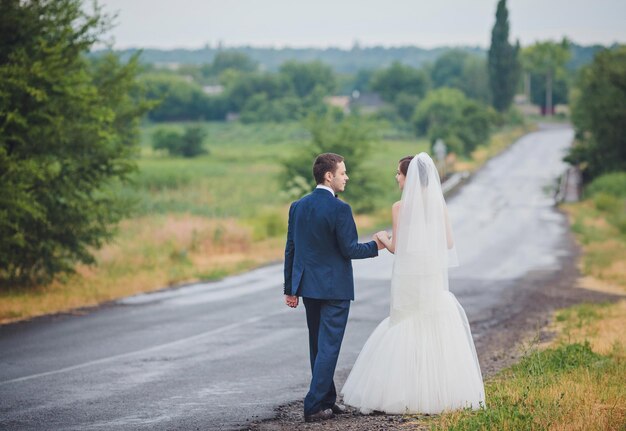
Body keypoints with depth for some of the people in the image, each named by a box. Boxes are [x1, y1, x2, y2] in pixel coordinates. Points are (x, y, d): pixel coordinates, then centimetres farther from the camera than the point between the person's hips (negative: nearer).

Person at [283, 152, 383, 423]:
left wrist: (290, 288, 12)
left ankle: (327, 401, 24)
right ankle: (314, 406, -6)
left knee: (318, 346, 16)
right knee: (328, 347, -3)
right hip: (334, 288, -7)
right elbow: (349, 250, -15)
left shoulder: (297, 207, 5)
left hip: (307, 286, 7)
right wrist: (375, 246, 3)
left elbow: (290, 249, 7)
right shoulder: (339, 209, -15)